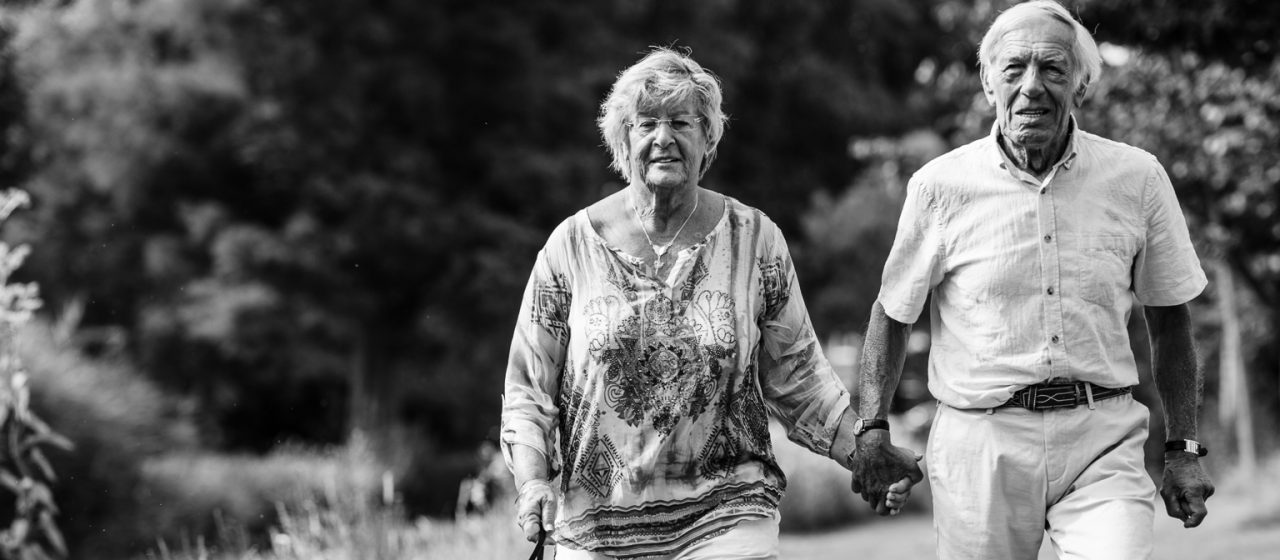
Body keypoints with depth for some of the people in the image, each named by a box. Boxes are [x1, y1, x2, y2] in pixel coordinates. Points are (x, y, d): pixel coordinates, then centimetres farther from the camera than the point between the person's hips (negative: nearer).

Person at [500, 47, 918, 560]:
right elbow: (528, 387, 4)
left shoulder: (754, 239, 3)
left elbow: (795, 378, 9)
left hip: (726, 516, 0)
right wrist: (533, 479, -10)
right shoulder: (572, 245, 1)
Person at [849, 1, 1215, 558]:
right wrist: (871, 430, 2)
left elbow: (1168, 319, 12)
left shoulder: (1138, 178, 2)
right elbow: (892, 312, 10)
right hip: (981, 445, 0)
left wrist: (1183, 449, 9)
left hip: (1102, 441, 0)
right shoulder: (941, 186, -1)